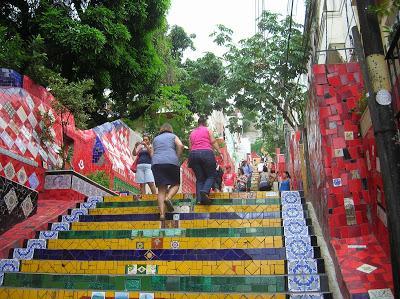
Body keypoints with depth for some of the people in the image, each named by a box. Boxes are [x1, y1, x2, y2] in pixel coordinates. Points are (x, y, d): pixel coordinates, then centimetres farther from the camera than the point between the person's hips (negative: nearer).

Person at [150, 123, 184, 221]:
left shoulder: (156, 139, 27)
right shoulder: (173, 136, 18)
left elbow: (152, 154, 20)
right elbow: (180, 145, -1)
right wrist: (177, 158, 6)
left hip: (156, 163, 3)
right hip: (171, 161, -2)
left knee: (161, 189, 0)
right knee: (175, 184, 12)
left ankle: (162, 214, -12)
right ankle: (168, 198, -19)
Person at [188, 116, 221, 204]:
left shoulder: (192, 133, 23)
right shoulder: (208, 130, 12)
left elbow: (190, 147, 19)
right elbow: (213, 142, 2)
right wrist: (219, 151, 4)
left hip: (193, 154, 4)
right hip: (206, 153, -4)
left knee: (199, 178, 8)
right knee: (211, 175, 4)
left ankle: (199, 198, -4)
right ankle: (204, 191, -23)